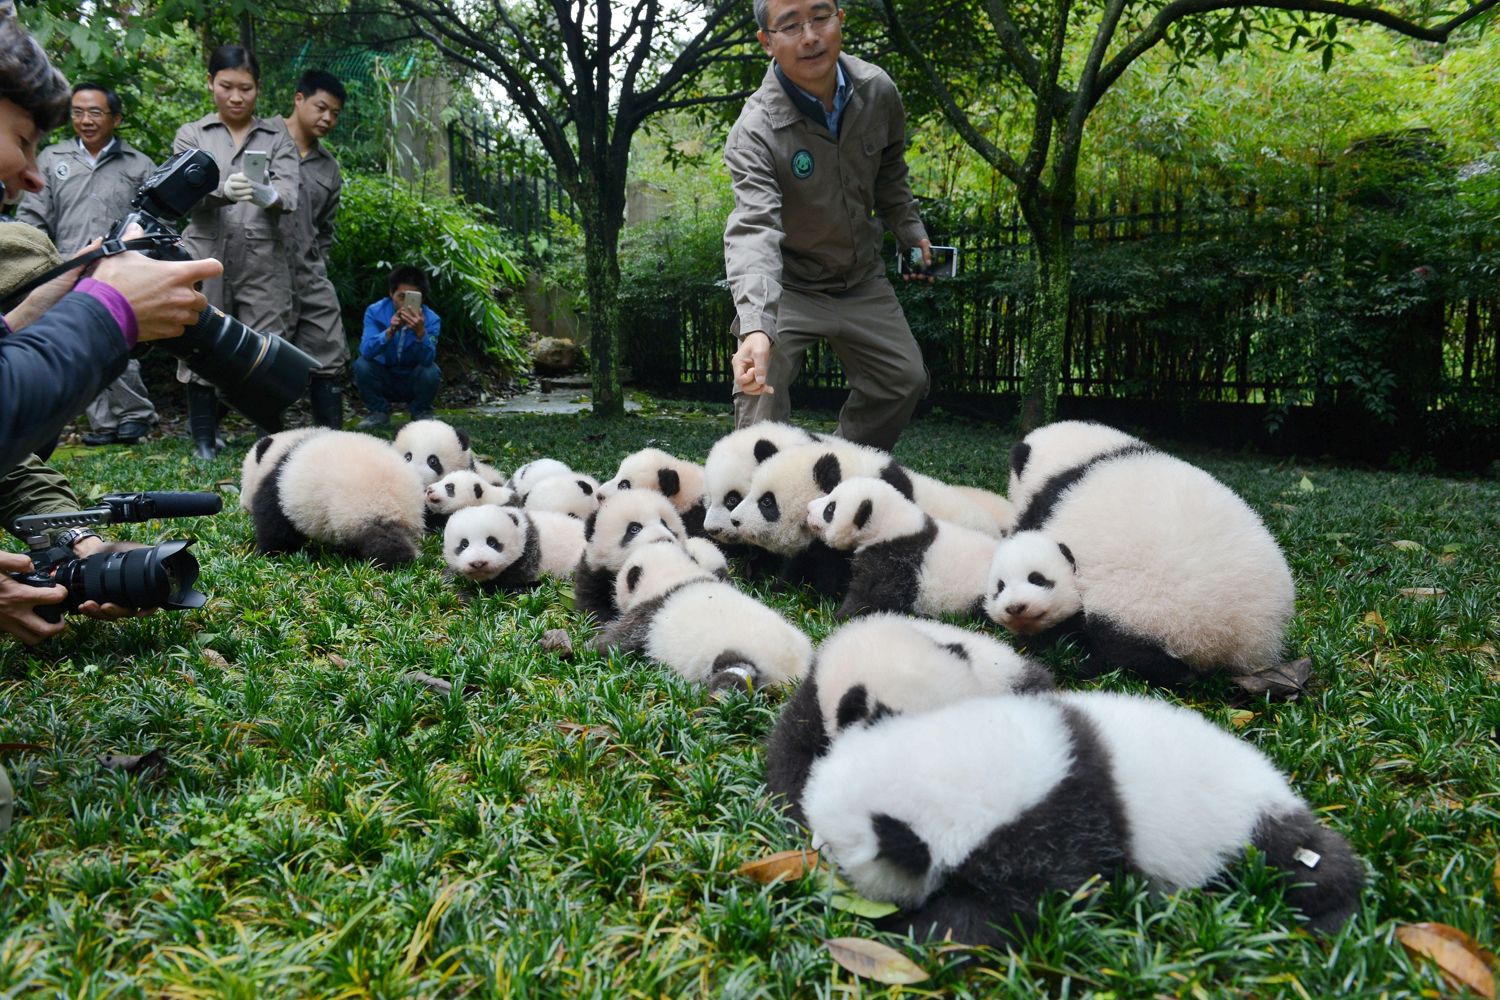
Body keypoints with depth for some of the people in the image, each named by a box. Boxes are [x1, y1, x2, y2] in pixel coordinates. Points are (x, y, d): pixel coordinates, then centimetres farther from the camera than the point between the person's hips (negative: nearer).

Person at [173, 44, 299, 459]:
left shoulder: (277, 135, 12)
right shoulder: (191, 135, 12)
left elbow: (289, 192, -3)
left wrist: (268, 195, -28)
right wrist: (223, 191, -26)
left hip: (263, 257, 0)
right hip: (207, 254, 1)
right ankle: (204, 438, 13)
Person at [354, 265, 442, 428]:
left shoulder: (431, 319, -19)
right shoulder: (375, 312, -17)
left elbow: (427, 359, -33)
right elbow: (366, 351, -31)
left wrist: (420, 332, -52)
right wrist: (390, 331, -48)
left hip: (414, 382, -1)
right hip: (384, 381, 1)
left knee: (430, 370, -30)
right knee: (362, 364, -26)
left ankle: (421, 413, 0)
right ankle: (379, 412, -1)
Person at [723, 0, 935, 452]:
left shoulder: (878, 90, -11)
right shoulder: (755, 131, -29)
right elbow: (753, 230, -43)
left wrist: (911, 230, 15)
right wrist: (755, 329, -57)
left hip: (861, 278, 6)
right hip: (787, 284, -5)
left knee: (905, 380, 8)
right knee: (760, 402, -19)